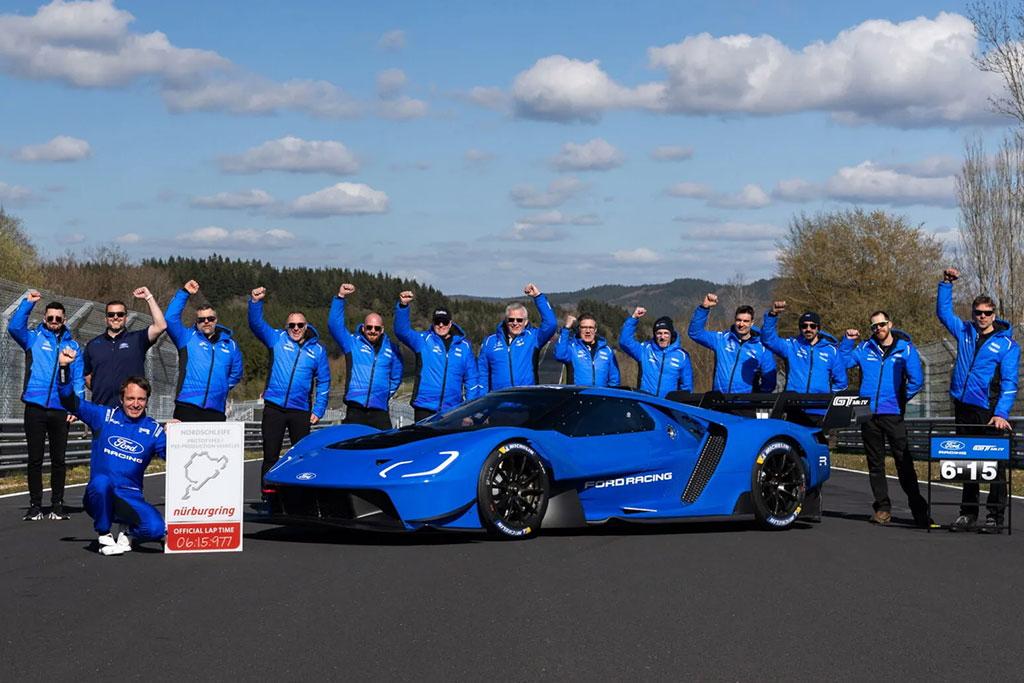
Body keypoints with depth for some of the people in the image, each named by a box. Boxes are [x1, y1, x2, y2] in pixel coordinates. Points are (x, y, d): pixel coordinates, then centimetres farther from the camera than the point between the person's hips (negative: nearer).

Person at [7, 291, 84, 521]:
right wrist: (28, 303, -16)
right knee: (35, 459, 2)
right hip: (35, 407, -1)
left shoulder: (72, 345, 13)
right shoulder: (34, 338, 8)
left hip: (61, 411, 2)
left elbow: (79, 378, 8)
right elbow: (14, 327, -12)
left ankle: (57, 505, 14)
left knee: (58, 460, 7)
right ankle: (35, 505, 7)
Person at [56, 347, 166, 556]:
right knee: (101, 481, -38)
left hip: (130, 499, 1)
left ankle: (129, 535, 12)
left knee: (156, 529, -27)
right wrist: (64, 368, -13)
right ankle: (104, 536, -13)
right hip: (99, 496, -1)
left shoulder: (153, 429, 5)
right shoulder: (104, 416, 3)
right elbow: (70, 401, 0)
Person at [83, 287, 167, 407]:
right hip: (101, 409, 2)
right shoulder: (93, 344, 15)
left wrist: (148, 297, -6)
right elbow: (87, 375, 22)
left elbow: (160, 326, -8)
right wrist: (99, 391, 6)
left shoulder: (137, 339, 6)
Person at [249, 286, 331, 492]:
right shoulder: (277, 339, 5)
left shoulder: (317, 350, 7)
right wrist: (255, 302, -23)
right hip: (274, 408, -1)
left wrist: (318, 410, 0)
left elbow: (323, 382, 7)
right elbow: (256, 323, -5)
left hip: (301, 412, 1)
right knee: (270, 456, 2)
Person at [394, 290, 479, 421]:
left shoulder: (464, 346, 10)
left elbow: (471, 379, 12)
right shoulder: (423, 340, 6)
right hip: (424, 410, -1)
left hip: (452, 410, 1)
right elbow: (402, 331, -9)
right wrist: (403, 305, -23)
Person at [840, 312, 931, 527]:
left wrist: (900, 400, 0)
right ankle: (882, 507, 13)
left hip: (893, 415, -3)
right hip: (868, 414, 3)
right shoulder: (865, 349, 11)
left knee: (904, 461, -8)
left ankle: (918, 509, -6)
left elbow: (916, 380, 0)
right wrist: (847, 340, 4)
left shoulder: (905, 349, 3)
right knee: (875, 463, 7)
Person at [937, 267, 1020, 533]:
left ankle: (995, 516, -2)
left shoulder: (1007, 344, -1)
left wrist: (1001, 414, -18)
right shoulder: (965, 332, 12)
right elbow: (943, 312, 24)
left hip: (988, 411, -5)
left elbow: (1009, 382, -8)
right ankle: (968, 513, 16)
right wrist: (946, 284, 12)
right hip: (963, 406, 5)